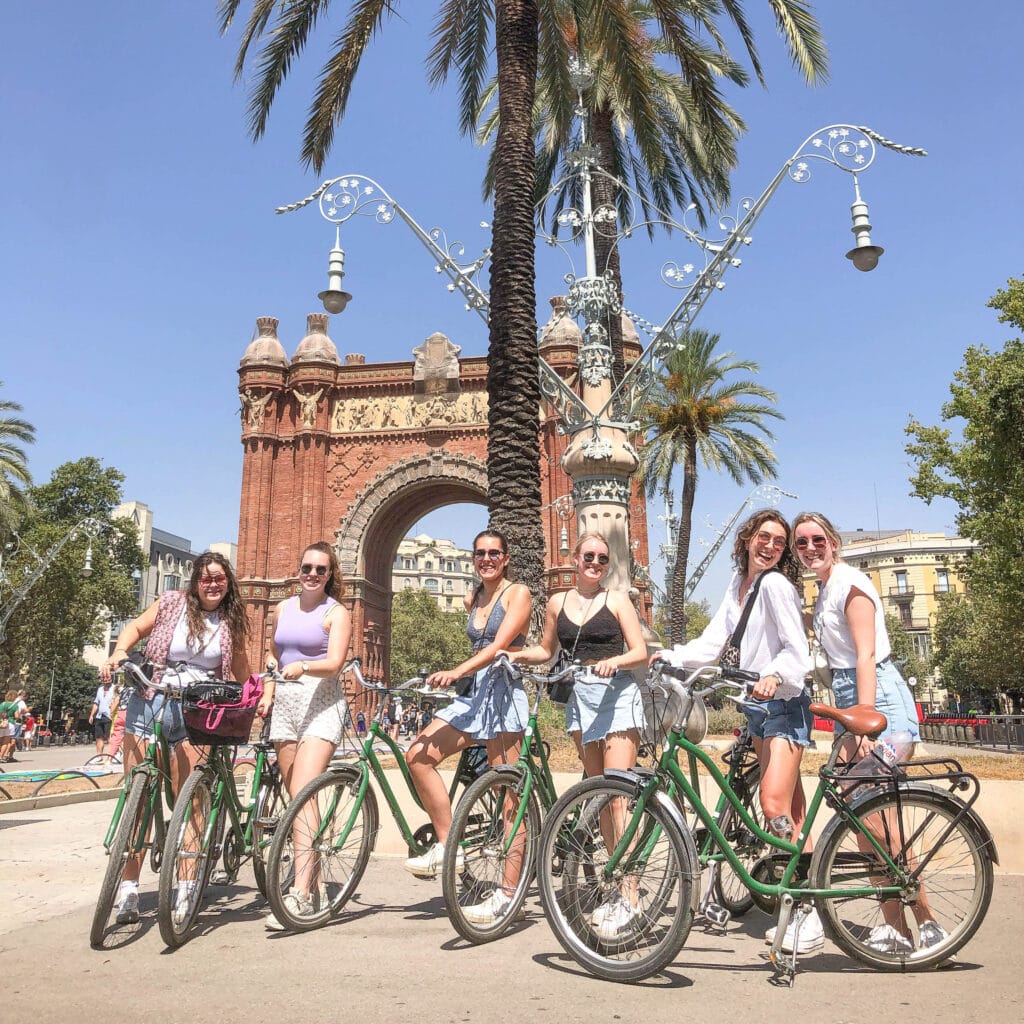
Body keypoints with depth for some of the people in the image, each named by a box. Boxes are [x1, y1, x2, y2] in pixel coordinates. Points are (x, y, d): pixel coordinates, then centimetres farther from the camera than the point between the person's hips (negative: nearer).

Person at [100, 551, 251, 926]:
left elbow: (240, 669, 19)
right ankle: (129, 888, 8)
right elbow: (136, 628, 9)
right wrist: (119, 653, -9)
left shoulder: (231, 623, 7)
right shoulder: (171, 603, 2)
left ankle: (186, 886, 8)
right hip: (149, 702, 0)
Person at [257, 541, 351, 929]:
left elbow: (335, 663, -13)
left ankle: (299, 896, -21)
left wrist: (303, 667, -32)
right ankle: (309, 873, 20)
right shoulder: (282, 609, 16)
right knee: (296, 795, 7)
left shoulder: (336, 613, -1)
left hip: (320, 703, -6)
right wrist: (267, 693, 13)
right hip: (285, 703, 6)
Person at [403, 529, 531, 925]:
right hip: (472, 694, 7)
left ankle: (508, 892, -1)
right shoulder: (472, 599, 17)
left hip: (503, 692, -7)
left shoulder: (518, 593, -4)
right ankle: (446, 845, -1)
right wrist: (460, 677, 13)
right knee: (418, 755, -11)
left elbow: (499, 644, -17)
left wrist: (457, 672, -28)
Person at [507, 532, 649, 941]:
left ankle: (629, 898, -8)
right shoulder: (558, 603, 13)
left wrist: (614, 661, -21)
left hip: (617, 695, -4)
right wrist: (515, 655, 5)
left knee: (617, 797, -12)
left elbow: (641, 653, -2)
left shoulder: (616, 600, 2)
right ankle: (621, 886, 18)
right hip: (580, 697, 5)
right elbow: (547, 650, 22)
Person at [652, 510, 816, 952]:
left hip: (783, 704, -8)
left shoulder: (777, 585, -12)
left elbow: (798, 651, -19)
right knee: (791, 812, 12)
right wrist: (672, 656, -6)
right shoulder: (739, 583, 11)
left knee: (776, 807, -16)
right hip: (757, 706, 8)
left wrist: (775, 676, -37)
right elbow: (713, 641, 6)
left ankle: (810, 915, -6)